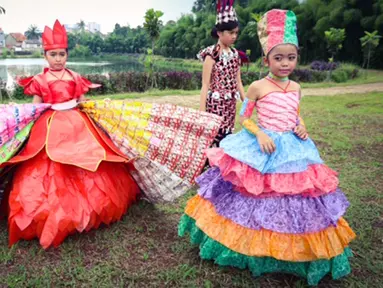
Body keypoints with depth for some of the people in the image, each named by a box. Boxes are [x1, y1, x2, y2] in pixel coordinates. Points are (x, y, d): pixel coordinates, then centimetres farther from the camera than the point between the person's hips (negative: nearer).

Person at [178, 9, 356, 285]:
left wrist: (302, 128, -4)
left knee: (293, 199, 13)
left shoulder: (296, 87, 6)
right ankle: (253, 243, 29)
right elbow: (244, 117, -5)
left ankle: (290, 251, 35)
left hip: (292, 150, 5)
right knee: (257, 201, 4)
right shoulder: (257, 87, -10)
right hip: (260, 151, -5)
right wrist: (260, 134, -20)